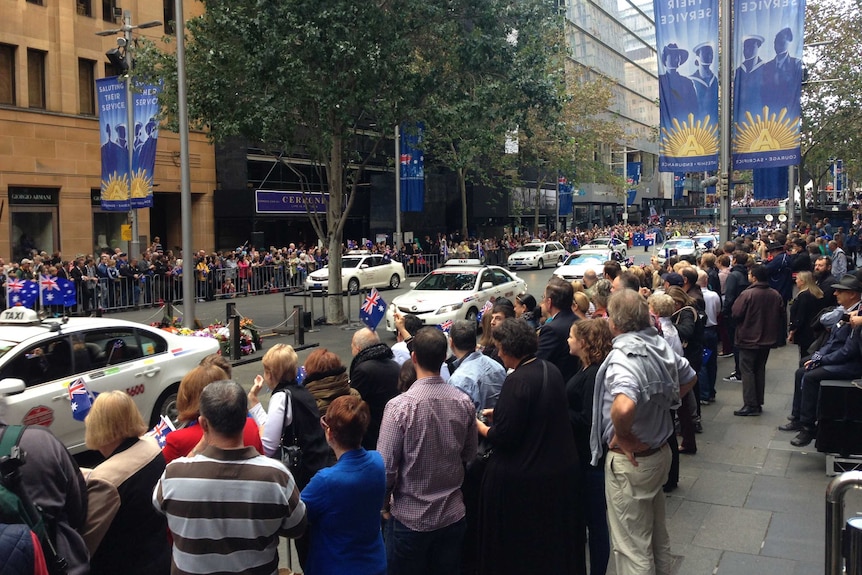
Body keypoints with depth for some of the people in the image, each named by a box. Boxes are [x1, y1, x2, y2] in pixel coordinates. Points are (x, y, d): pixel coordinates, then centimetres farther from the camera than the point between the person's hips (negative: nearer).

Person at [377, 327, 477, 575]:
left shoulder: (400, 406, -21)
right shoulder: (464, 403, -8)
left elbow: (386, 465, -16)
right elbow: (469, 454, 6)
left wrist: (384, 503, 2)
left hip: (410, 516, -3)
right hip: (452, 514, 3)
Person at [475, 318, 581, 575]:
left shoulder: (518, 380, -23)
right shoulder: (551, 370, 1)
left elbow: (503, 437, -22)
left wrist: (480, 427, -4)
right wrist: (498, 413, 17)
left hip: (522, 477, -8)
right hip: (561, 469, 8)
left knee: (515, 548, 10)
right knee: (555, 535, 23)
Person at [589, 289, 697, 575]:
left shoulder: (623, 355, -27)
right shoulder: (660, 345, -3)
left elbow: (623, 407, -45)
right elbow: (690, 377, 17)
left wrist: (621, 435, -26)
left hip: (630, 459, -8)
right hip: (660, 451, 8)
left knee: (632, 546, 8)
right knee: (657, 535, 25)